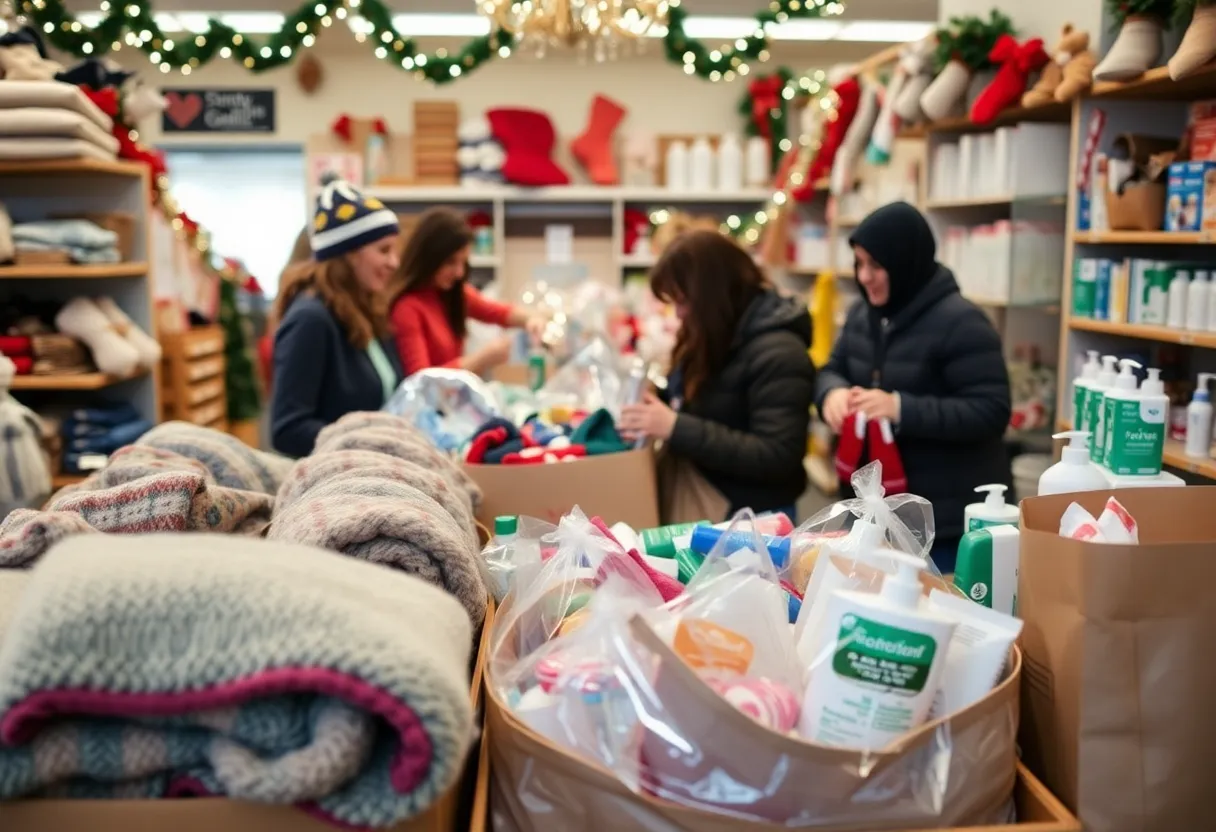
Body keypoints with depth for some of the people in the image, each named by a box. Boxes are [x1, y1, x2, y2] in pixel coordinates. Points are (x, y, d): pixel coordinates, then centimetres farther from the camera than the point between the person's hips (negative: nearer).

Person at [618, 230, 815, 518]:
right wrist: (653, 401, -4)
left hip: (753, 518, -8)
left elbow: (777, 458, -26)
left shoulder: (777, 354, -20)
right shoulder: (710, 337, 5)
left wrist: (676, 428, -29)